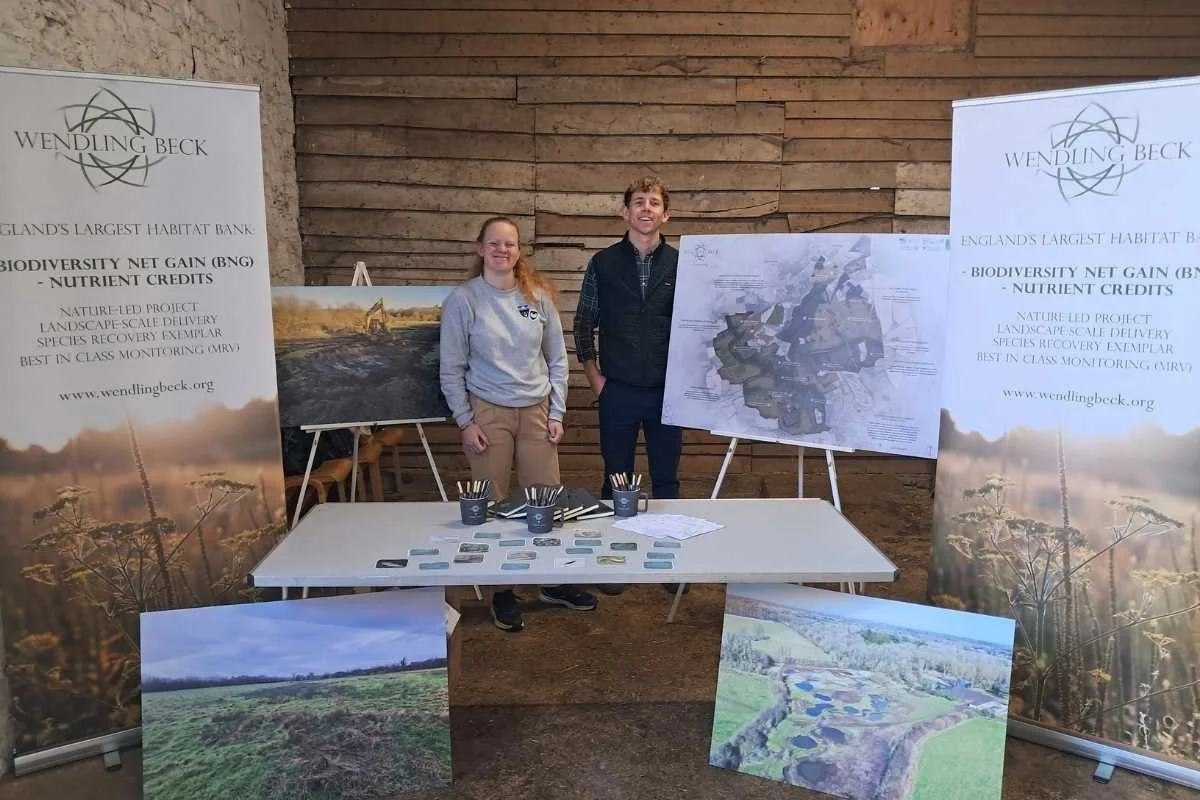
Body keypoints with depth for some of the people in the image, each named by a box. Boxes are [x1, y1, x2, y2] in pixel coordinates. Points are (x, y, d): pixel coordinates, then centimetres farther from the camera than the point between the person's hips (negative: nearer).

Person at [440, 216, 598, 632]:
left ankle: (554, 582, 24)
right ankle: (501, 593, 19)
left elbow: (557, 359, 7)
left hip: (536, 411, 2)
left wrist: (556, 413, 3)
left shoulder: (538, 296, 2)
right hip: (487, 413, -2)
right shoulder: (463, 300, -5)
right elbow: (451, 369, -2)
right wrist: (465, 422, -6)